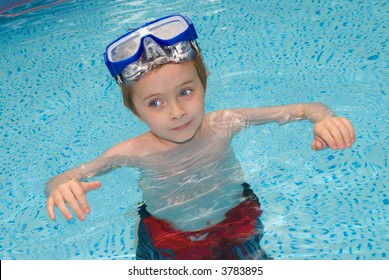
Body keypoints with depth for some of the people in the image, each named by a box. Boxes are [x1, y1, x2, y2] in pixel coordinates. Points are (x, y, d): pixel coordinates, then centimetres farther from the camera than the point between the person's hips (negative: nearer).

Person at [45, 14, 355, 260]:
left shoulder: (222, 124, -25)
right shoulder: (134, 152, -26)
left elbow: (307, 109, -18)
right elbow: (56, 182, -18)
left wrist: (325, 119, -42)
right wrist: (61, 188, -43)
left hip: (235, 226, 1)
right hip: (170, 242, 0)